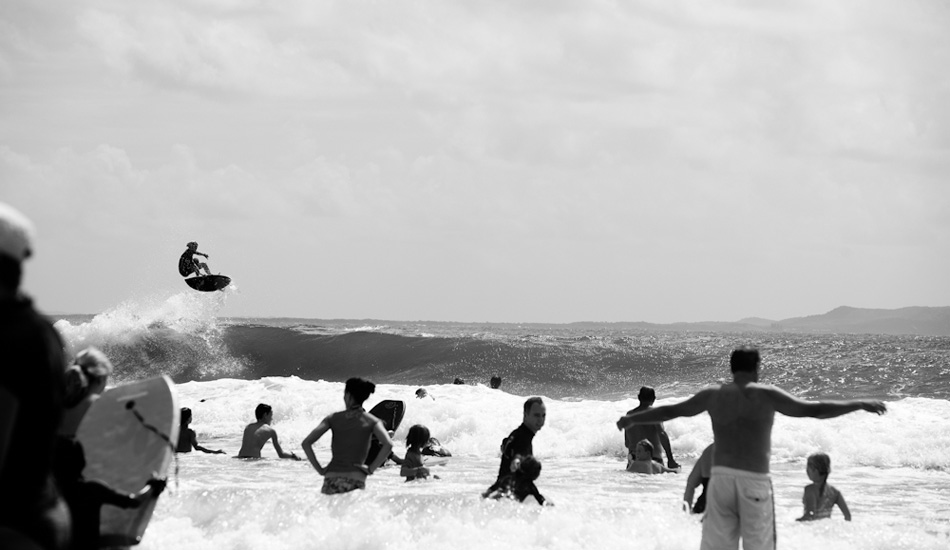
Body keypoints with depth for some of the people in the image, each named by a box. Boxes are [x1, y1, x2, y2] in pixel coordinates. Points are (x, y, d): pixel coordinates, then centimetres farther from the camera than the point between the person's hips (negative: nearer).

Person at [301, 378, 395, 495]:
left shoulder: (333, 418, 8)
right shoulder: (371, 421, 5)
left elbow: (306, 443, 1)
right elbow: (388, 444, -12)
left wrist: (319, 469, 6)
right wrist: (371, 469, -4)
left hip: (332, 478, 1)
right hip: (356, 480, -1)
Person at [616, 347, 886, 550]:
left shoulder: (713, 396, 9)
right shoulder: (764, 394, -4)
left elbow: (669, 410, 19)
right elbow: (813, 409, -10)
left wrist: (631, 418, 34)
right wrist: (859, 404, -4)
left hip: (720, 477, 4)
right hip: (754, 480, -4)